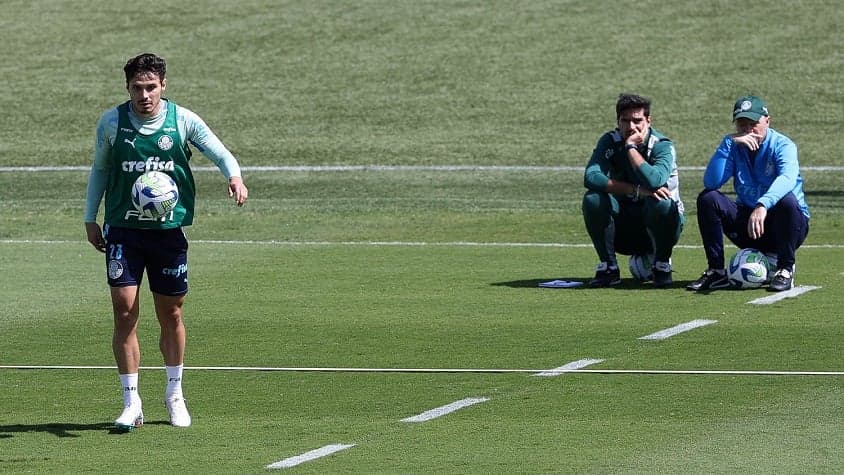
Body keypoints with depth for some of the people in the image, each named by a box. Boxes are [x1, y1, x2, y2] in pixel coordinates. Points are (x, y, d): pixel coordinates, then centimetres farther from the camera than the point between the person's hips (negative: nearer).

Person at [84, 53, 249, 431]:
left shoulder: (182, 121, -3)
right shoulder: (111, 123, -1)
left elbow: (220, 153, -4)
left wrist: (235, 177, -26)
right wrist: (90, 219, 13)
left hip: (169, 230, 0)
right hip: (123, 230, 0)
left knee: (171, 315, 9)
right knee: (124, 312, -9)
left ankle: (174, 394, 29)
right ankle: (131, 403, -3)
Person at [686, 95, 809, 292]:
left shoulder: (782, 145, -13)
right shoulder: (733, 147, 0)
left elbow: (788, 178, -36)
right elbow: (711, 182, -16)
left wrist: (763, 206, -54)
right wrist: (728, 143, -23)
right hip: (746, 219, 4)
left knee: (787, 200, -35)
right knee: (707, 199, -16)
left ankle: (785, 270, -19)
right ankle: (716, 271, -11)